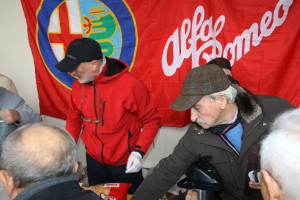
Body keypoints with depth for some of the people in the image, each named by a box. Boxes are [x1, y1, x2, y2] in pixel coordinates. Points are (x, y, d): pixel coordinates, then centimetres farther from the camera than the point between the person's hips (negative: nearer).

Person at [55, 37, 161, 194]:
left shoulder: (130, 85, -23)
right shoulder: (78, 85, -5)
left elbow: (152, 120, -14)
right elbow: (74, 120, 8)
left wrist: (138, 151, -21)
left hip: (125, 163, -4)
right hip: (94, 161, 5)